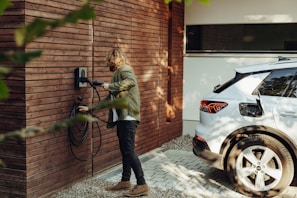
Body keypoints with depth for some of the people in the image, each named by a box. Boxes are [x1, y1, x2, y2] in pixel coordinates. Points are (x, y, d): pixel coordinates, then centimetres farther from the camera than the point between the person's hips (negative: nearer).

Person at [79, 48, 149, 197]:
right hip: (122, 117, 10)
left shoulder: (124, 69, -7)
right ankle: (125, 181, 22)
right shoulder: (119, 72, 22)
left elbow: (131, 81, -30)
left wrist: (110, 86, -22)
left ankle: (142, 185, -8)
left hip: (128, 117, -10)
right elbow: (113, 98, 22)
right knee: (124, 151, 14)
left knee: (129, 151, -11)